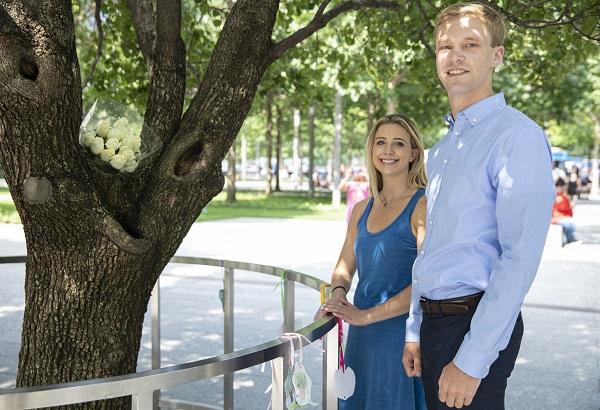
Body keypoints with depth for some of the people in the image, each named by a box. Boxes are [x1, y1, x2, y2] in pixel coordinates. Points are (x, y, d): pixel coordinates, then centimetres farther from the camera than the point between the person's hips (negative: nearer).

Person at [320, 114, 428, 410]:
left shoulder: (424, 206, -10)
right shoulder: (362, 210, 10)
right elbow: (344, 268, 15)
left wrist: (366, 315, -18)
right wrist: (338, 293, -8)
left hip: (403, 334, -6)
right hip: (362, 338, 6)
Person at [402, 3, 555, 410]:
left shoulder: (517, 136, -14)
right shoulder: (442, 148, 14)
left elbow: (520, 258, -21)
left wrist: (472, 361, -21)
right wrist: (416, 331, 16)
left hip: (477, 324, -8)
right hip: (434, 319, 8)